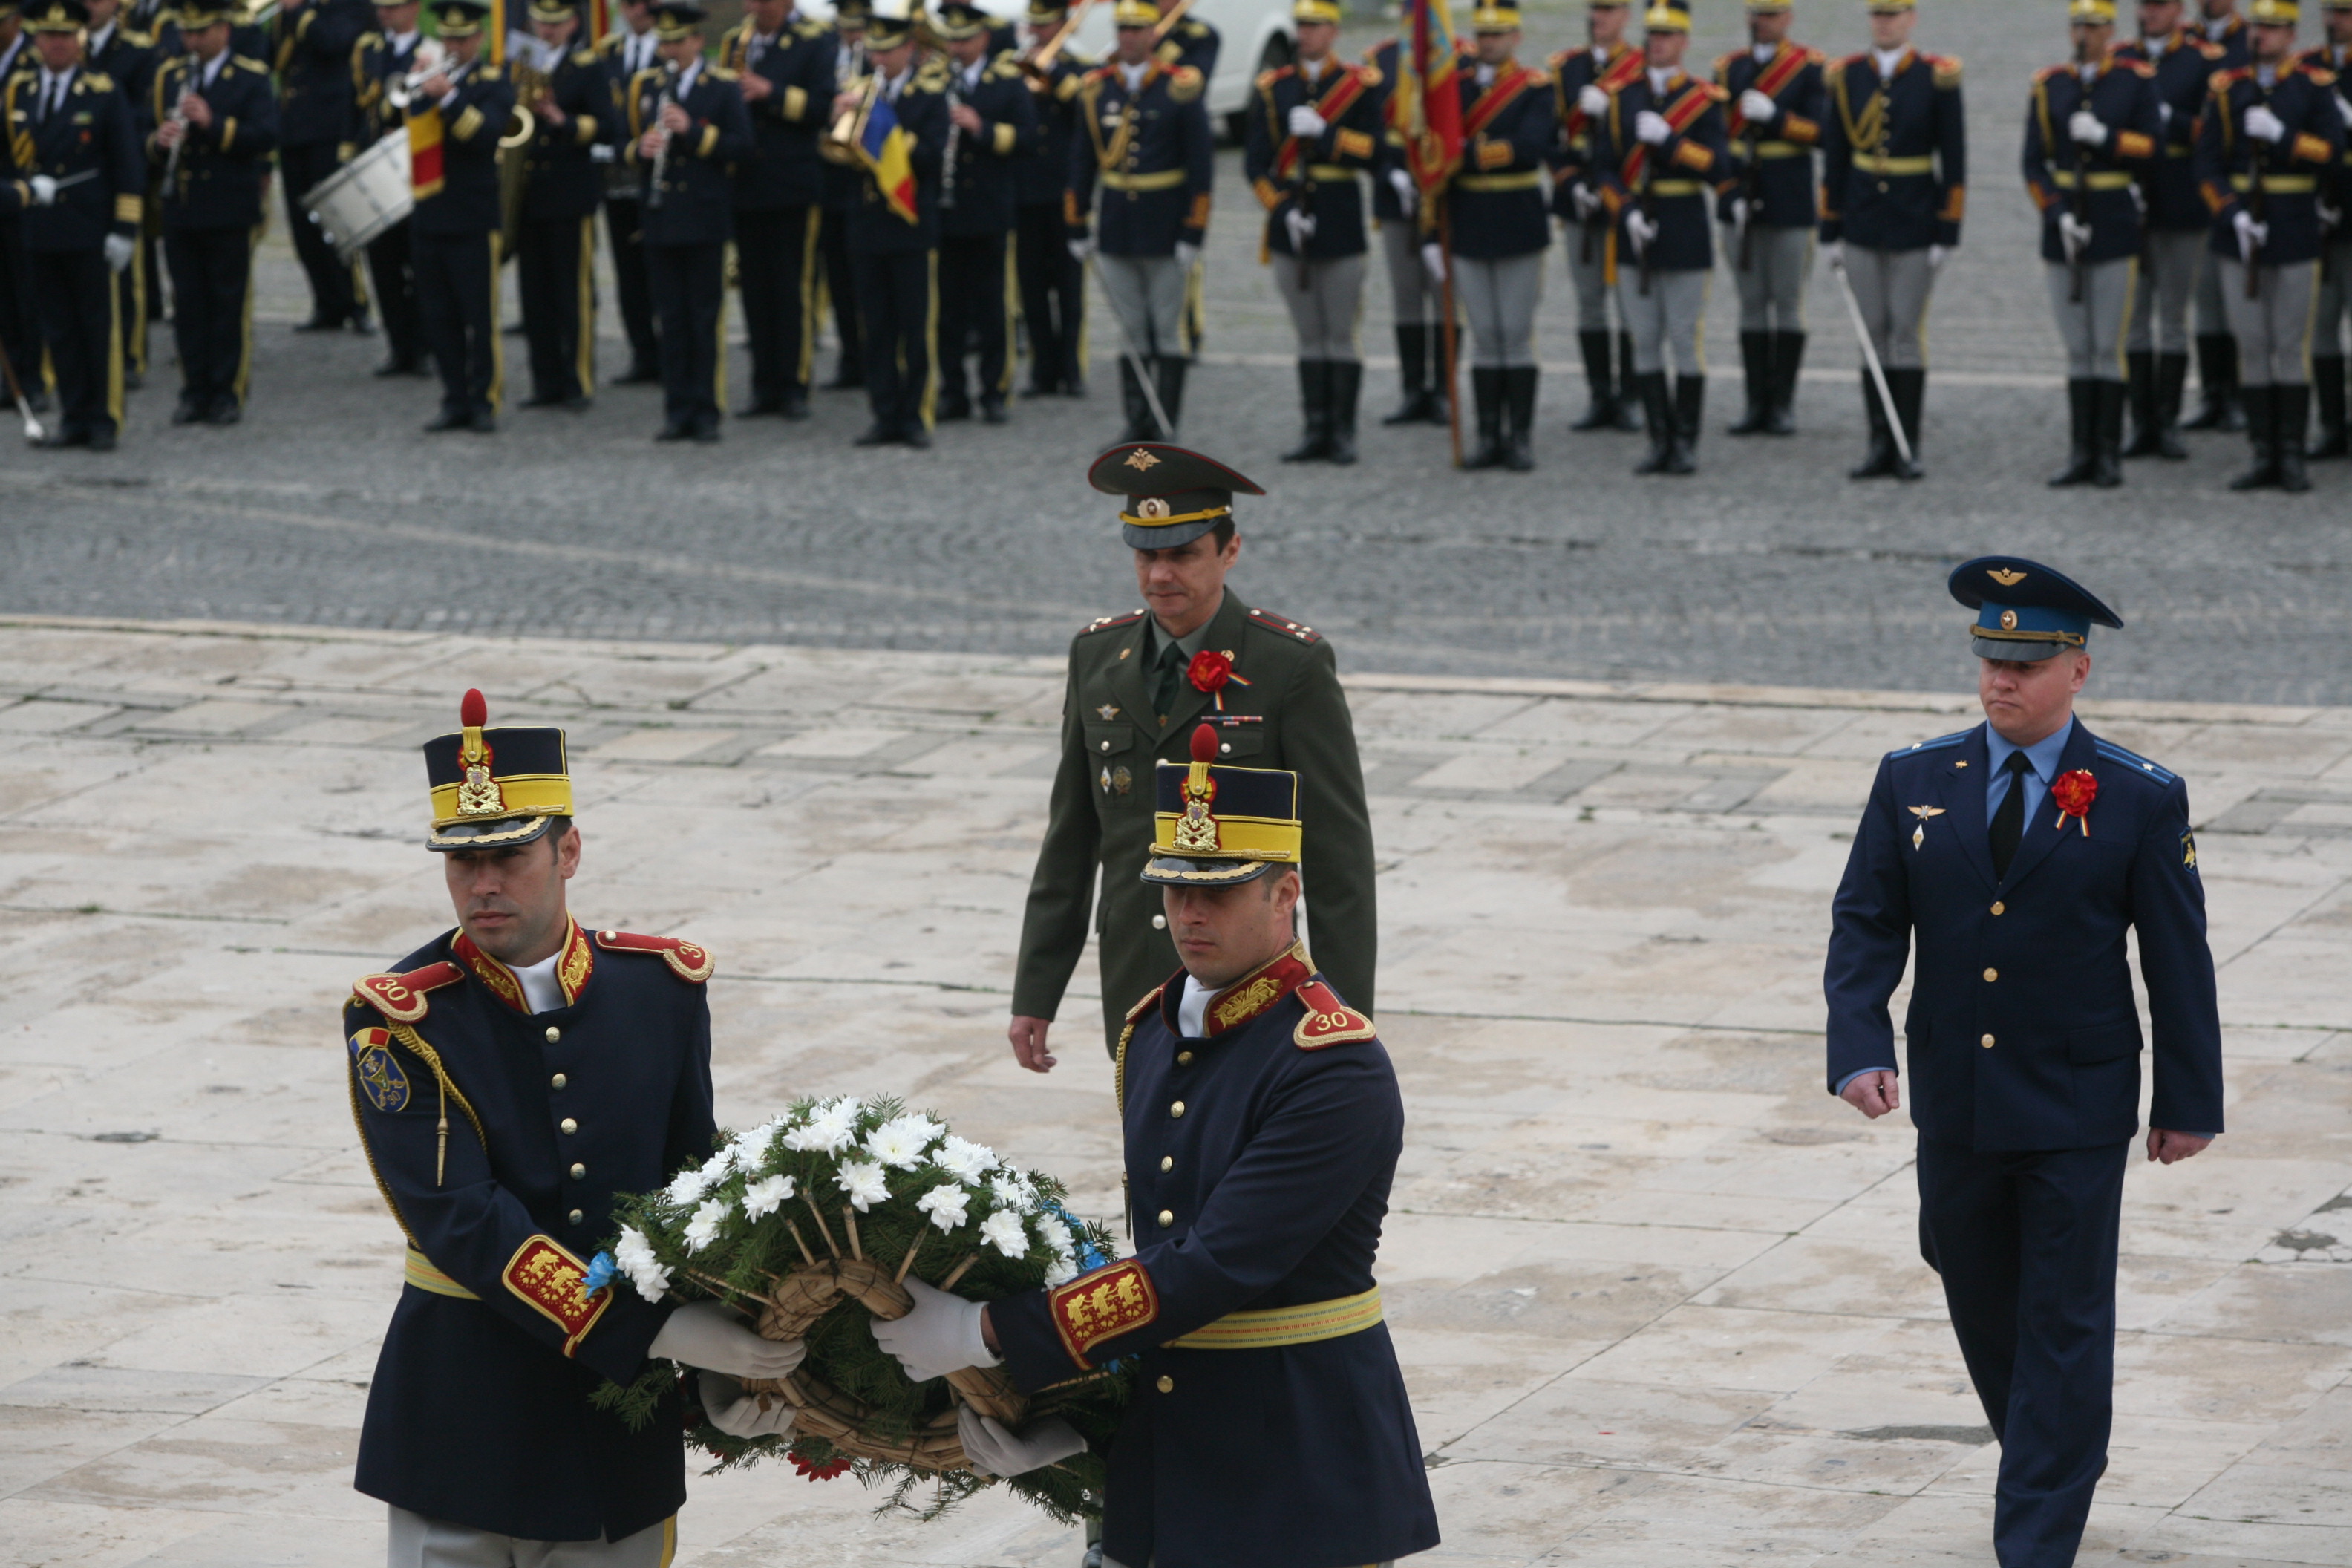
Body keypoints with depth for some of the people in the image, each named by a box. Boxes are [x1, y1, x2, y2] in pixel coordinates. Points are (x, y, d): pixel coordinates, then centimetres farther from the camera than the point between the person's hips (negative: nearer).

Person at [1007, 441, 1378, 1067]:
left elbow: (1339, 851, -5)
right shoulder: (1098, 657, 8)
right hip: (1135, 989, 4)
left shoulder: (1293, 665, -6)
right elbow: (1071, 841, 14)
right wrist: (1035, 996, 12)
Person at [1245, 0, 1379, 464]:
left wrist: (1323, 133, -17)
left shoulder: (1359, 85, 0)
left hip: (1341, 222, -3)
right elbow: (1255, 164, 3)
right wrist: (1283, 209, -10)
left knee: (1341, 335, 0)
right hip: (1291, 225, 3)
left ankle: (1343, 433, 5)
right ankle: (1315, 431, 11)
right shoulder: (1272, 89, 7)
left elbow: (1373, 151, -7)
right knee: (1309, 337, 7)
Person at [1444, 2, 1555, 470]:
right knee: (1484, 337, 6)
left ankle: (1521, 439, 5)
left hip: (1519, 228, -3)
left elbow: (1531, 147, -21)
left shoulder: (1536, 89, -4)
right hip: (1468, 231, 3)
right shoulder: (1455, 89, 8)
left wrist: (1469, 154, -20)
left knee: (1518, 336, 0)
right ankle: (1489, 436, 9)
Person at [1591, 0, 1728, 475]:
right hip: (1635, 235, 3)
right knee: (1645, 342, 4)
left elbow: (1717, 167, -10)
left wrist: (1667, 139, -20)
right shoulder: (1622, 99, 8)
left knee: (1684, 340, -2)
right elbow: (1604, 166, 5)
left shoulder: (1704, 100, -1)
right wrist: (1626, 212, -10)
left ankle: (1686, 443, 5)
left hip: (1684, 236, -3)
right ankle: (1660, 440, 10)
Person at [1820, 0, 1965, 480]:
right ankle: (1881, 446, 10)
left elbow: (1953, 161, -4)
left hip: (1915, 225, -3)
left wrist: (1947, 233, -7)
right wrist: (1830, 231, 6)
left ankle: (1908, 448, 5)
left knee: (1907, 332, -1)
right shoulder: (1846, 78, 4)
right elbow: (1834, 157, 8)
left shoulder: (1936, 78, -5)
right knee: (1873, 333, 5)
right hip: (1862, 225, 3)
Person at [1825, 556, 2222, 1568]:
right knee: (1981, 1302, 17)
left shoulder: (2141, 801, -8)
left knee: (2065, 1322, -3)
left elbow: (2178, 960, -3)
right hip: (1956, 1104, 4)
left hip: (2077, 1110, -4)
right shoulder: (1914, 783, 0)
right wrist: (1858, 1049, -15)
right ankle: (2052, 1455, 40)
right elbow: (1865, 925, -1)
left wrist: (2189, 1102, -1)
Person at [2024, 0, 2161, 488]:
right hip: (2063, 228, 3)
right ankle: (2081, 455, 10)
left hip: (2114, 226, -3)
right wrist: (2057, 214, -8)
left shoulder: (2136, 81, 1)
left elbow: (2153, 146, -4)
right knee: (2077, 350, 6)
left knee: (2107, 348, -2)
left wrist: (2105, 137, -17)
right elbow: (2033, 162, 4)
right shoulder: (2048, 85, 7)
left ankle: (2109, 456, 3)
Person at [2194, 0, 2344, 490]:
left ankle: (2292, 457, 4)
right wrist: (2233, 215, -12)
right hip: (2240, 236, 2)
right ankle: (2264, 456, 8)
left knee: (2291, 348, 0)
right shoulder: (2226, 89, 5)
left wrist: (2281, 135, -19)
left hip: (2295, 234, -2)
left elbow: (2333, 155, -8)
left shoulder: (2315, 87, 1)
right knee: (2252, 347, 3)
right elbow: (2207, 164, 1)